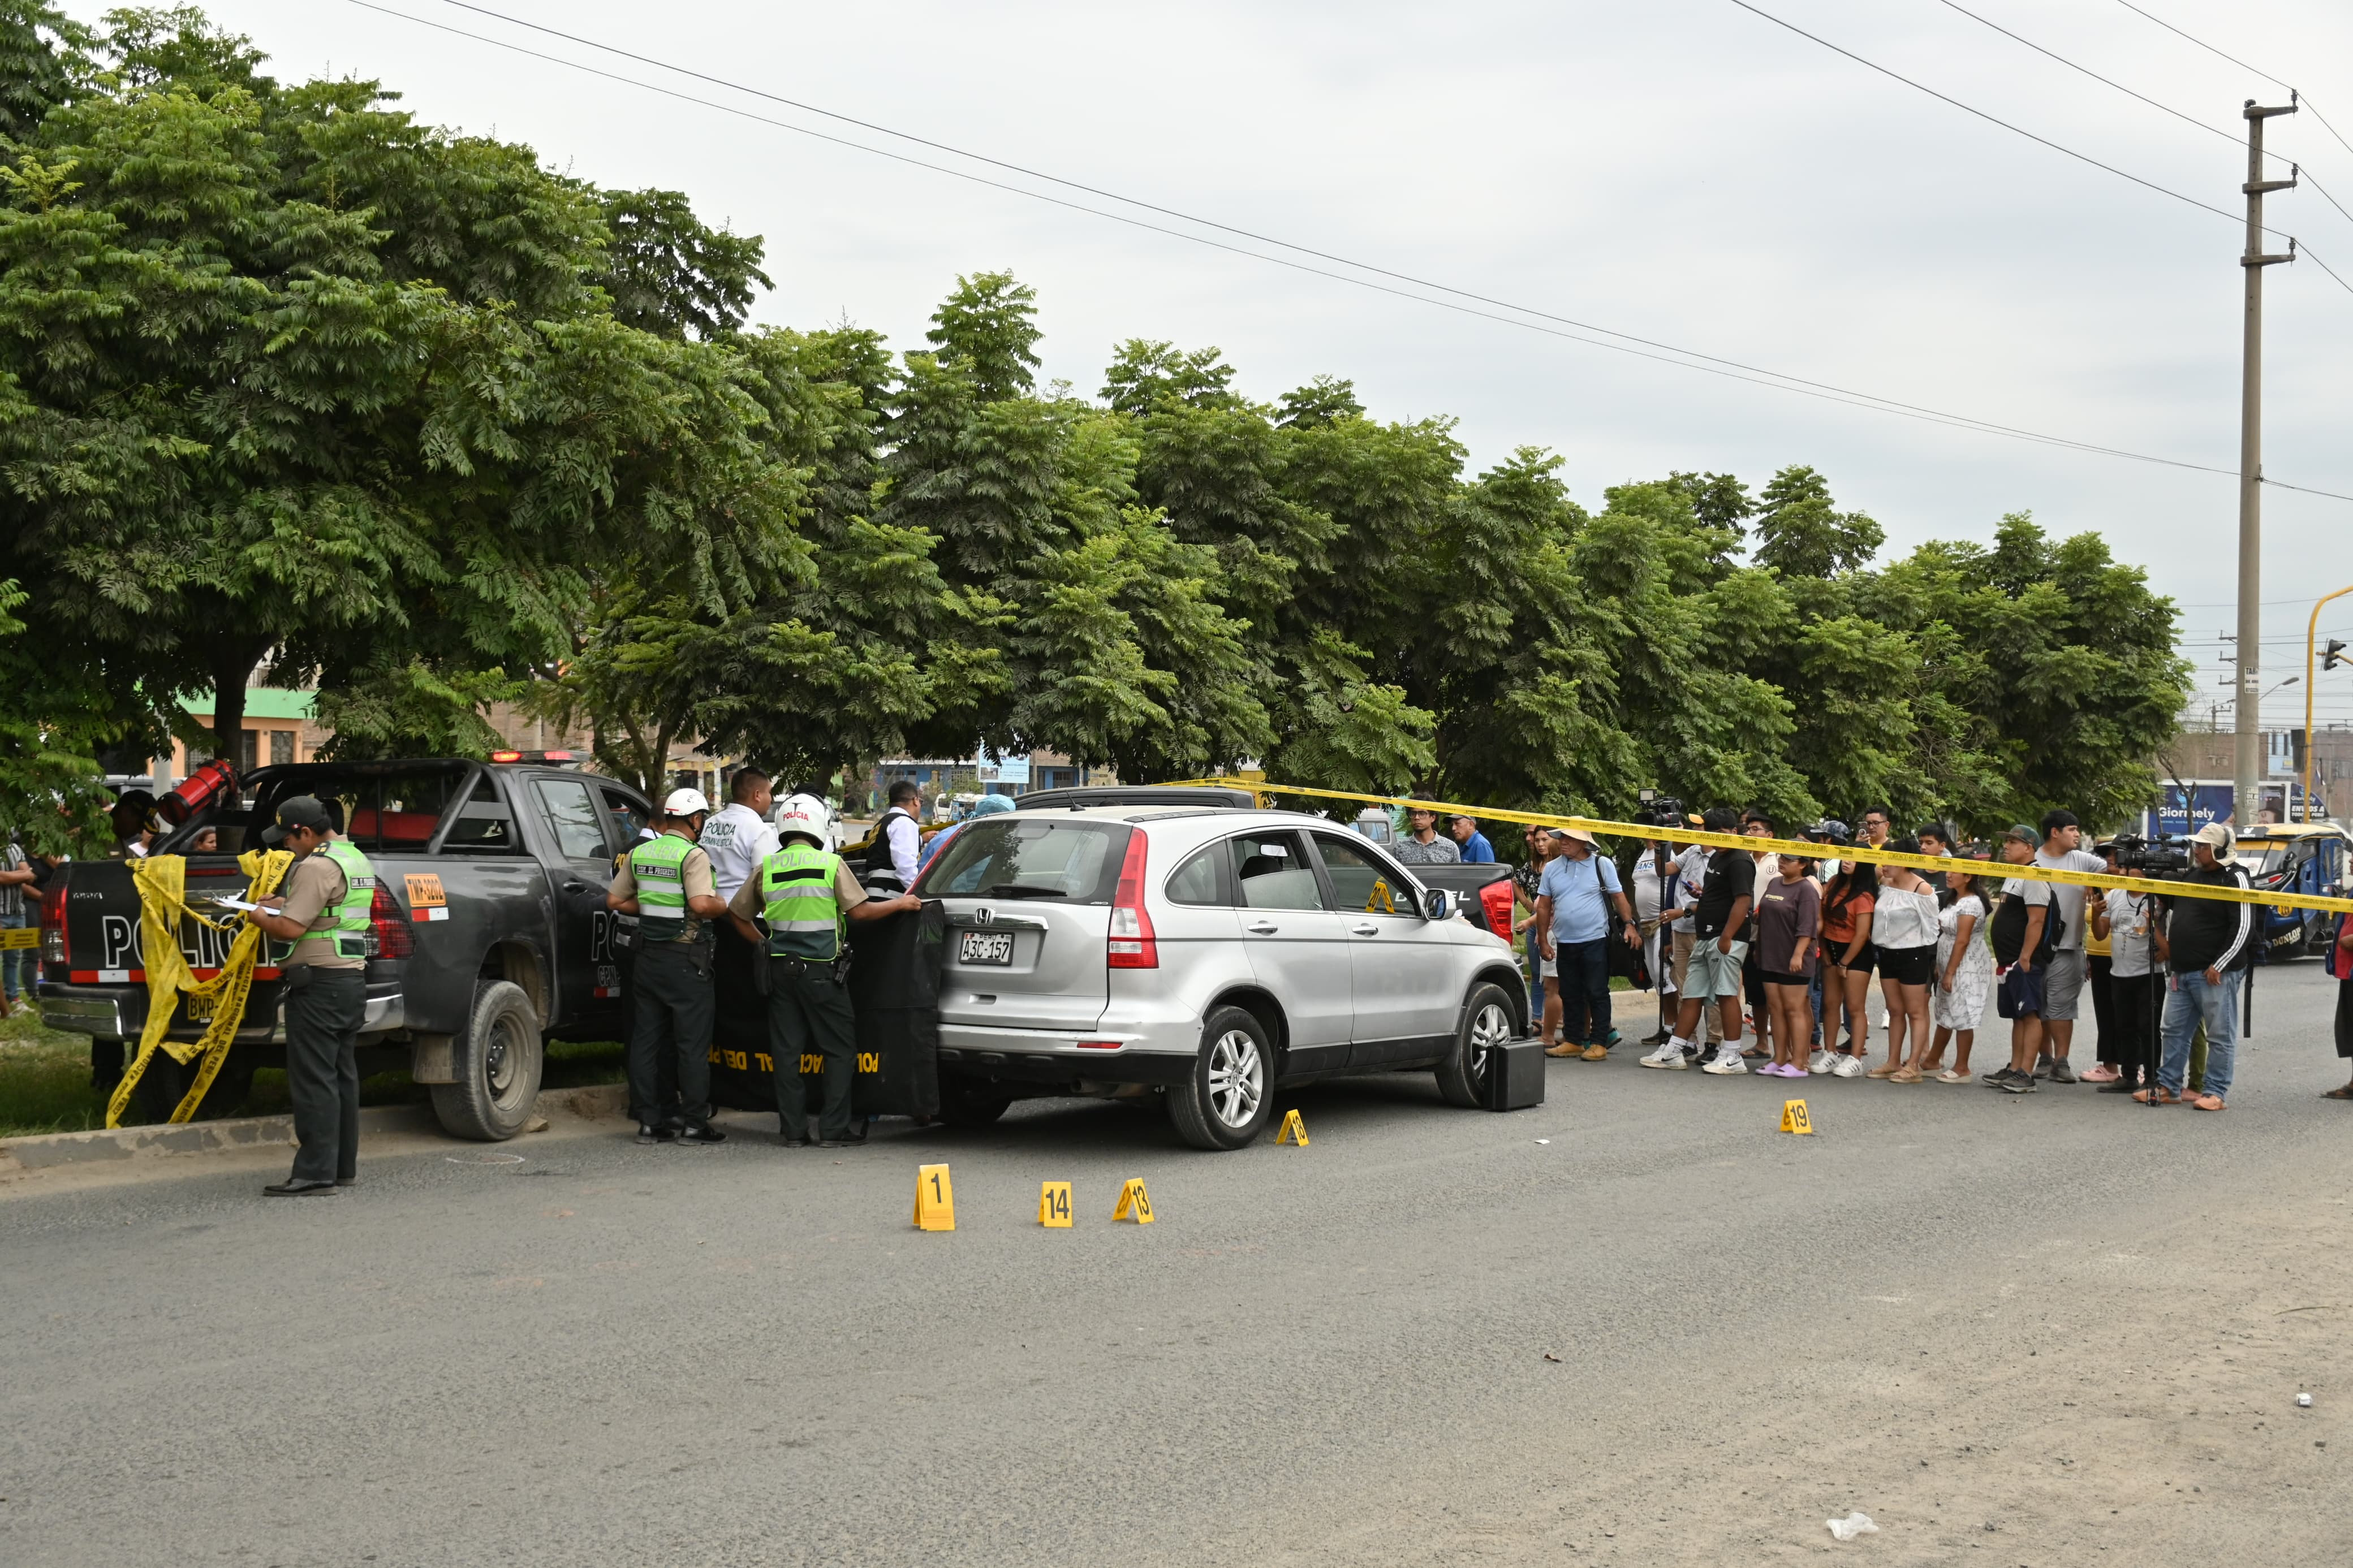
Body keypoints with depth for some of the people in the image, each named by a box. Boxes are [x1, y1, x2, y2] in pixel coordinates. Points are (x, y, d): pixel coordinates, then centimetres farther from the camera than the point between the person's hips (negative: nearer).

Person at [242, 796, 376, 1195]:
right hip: (353, 978, 10)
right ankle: (344, 1166, 19)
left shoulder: (317, 867, -16)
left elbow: (291, 929, -21)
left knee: (313, 1080, -7)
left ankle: (315, 1173, -7)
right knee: (342, 1075, 14)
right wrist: (287, 903, 21)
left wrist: (258, 917, -2)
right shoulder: (357, 859, 16)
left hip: (319, 983, -10)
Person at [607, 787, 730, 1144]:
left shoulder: (639, 853, 8)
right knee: (692, 1043, 1)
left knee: (647, 1038, 10)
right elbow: (702, 905, -25)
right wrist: (725, 908, -6)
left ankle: (650, 1121, 13)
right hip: (686, 959, -7)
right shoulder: (693, 855, -13)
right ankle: (694, 1124, 3)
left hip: (647, 954, 7)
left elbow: (615, 901, 13)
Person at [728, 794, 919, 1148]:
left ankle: (793, 1131, 9)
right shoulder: (831, 864, -7)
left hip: (780, 969, 4)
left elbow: (737, 915, 9)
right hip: (820, 970, -4)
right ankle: (833, 1129, 1)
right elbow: (859, 910, -10)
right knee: (840, 1049, 5)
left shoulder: (768, 867, 5)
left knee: (786, 1051, 8)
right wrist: (900, 903, 4)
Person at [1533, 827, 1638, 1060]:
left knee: (1597, 994, -2)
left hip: (1595, 940, -4)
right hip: (1564, 943, 4)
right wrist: (1544, 941, 8)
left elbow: (1619, 896, 1)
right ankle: (1574, 1041, 18)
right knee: (1570, 995, 10)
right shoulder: (1552, 868, 7)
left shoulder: (1602, 864, -1)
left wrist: (1630, 924, -11)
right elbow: (1544, 906, 10)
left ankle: (1599, 1043, 2)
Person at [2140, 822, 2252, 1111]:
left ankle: (2216, 1092, 2)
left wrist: (2219, 965, -18)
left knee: (2220, 1035, -2)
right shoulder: (2192, 875, 15)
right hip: (2183, 971, 9)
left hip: (2216, 973, -9)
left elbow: (2244, 927, -16)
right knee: (2175, 1030, 12)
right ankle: (2168, 1087, 20)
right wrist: (2169, 940, 17)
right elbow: (2173, 909, 32)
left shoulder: (2235, 878, -10)